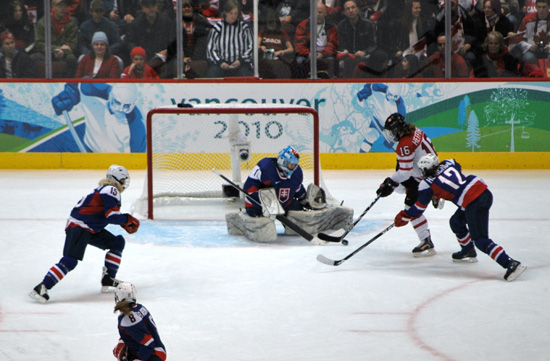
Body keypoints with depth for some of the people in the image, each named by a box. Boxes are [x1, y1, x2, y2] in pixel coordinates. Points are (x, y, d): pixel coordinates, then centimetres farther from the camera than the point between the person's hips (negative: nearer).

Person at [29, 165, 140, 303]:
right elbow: (112, 216, -21)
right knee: (70, 260, -23)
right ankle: (42, 288, -26)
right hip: (78, 226, -11)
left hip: (92, 229, 11)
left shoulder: (106, 189, 18)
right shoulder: (111, 190, -13)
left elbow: (108, 213, 28)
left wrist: (125, 223, 18)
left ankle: (108, 280, 14)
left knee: (118, 242, 14)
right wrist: (128, 219, -6)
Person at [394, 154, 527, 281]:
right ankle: (468, 253, 42)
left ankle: (511, 264, -20)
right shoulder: (448, 163, 15)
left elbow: (419, 208, 11)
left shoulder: (427, 184, 1)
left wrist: (404, 217, 28)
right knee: (456, 222, 26)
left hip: (474, 203, -8)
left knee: (480, 240, -8)